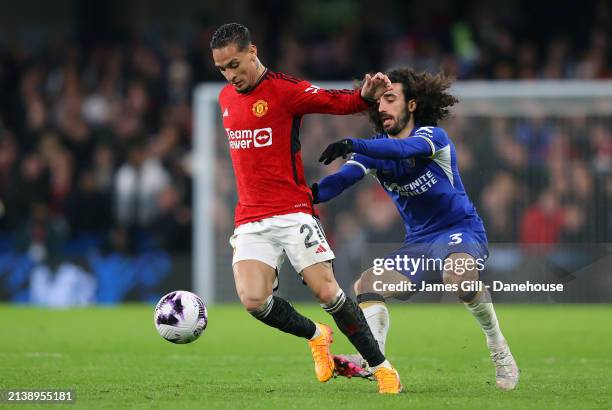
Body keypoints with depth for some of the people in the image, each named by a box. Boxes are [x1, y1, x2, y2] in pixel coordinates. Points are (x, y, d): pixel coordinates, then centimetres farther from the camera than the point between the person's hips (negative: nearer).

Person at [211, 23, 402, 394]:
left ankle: (381, 366, 4)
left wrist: (365, 97, -36)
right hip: (251, 220, 5)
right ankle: (316, 336, 14)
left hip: (293, 213, -5)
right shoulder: (225, 97, 14)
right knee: (253, 299, -14)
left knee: (328, 293, -11)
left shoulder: (284, 90, -7)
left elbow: (336, 101, -15)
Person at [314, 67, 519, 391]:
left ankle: (499, 348, -18)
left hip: (461, 231, -6)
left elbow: (403, 150, -36)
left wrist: (353, 145, -51)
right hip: (418, 241, 6)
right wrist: (313, 193, -36)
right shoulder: (376, 147, 4)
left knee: (459, 275, -37)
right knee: (367, 287, -12)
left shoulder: (433, 136, -13)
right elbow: (345, 177, -14)